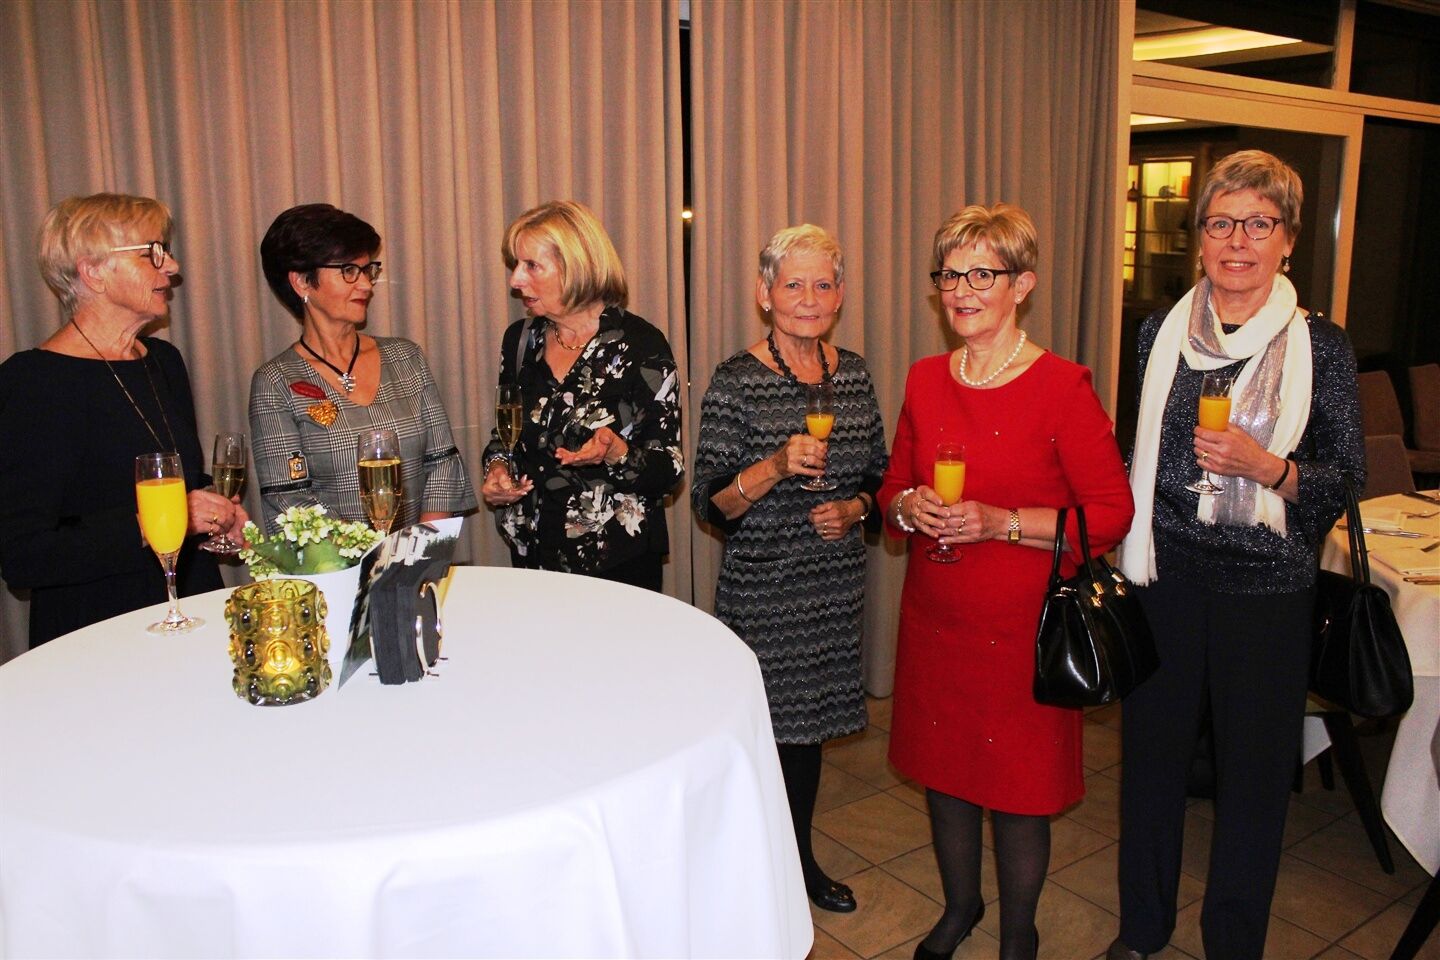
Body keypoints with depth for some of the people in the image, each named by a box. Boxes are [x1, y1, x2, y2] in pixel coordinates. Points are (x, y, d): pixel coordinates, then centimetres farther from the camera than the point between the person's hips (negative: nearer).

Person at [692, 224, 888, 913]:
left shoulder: (852, 374, 4)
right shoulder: (736, 381, -12)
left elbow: (878, 476, 13)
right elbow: (709, 503, -14)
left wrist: (853, 508, -7)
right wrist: (775, 466, -28)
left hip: (833, 586, 5)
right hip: (760, 591, -5)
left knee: (810, 722, 19)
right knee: (763, 725, 4)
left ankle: (800, 856, 39)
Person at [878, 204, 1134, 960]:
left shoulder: (1062, 388, -12)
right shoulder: (925, 381, 4)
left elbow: (1111, 513, -12)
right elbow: (893, 487, 14)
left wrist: (1001, 522, -21)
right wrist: (907, 507, -9)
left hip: (1022, 623, -4)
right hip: (933, 616, 5)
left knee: (1018, 788, 8)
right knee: (941, 770, 17)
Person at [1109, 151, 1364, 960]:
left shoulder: (1321, 346, -4)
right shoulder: (1162, 333, 3)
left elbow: (1348, 479, -3)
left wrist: (1266, 466, -21)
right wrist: (1121, 560, 10)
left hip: (1267, 586, -2)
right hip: (1165, 575, 2)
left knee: (1254, 770, 10)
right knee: (1153, 751, 13)